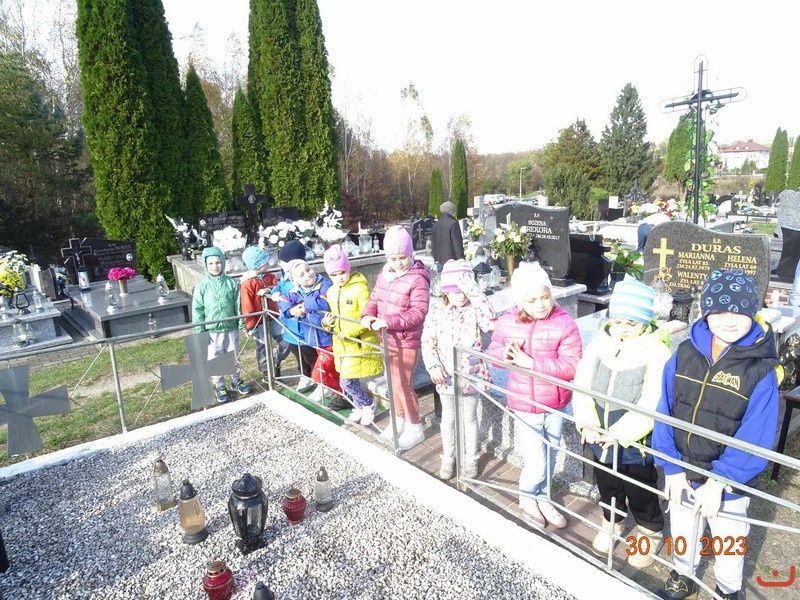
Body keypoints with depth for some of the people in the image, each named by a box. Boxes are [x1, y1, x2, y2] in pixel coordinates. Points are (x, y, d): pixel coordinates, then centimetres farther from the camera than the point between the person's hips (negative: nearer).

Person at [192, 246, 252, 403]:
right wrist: (200, 331, -6)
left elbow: (238, 305, 3)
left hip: (231, 328, 2)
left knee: (234, 358, 15)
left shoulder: (231, 283, -2)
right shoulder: (202, 285, -6)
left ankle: (236, 382, 34)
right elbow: (197, 310, -4)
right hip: (211, 331, -1)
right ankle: (220, 387, 25)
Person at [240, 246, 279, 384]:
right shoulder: (247, 283, -17)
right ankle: (266, 374, 24)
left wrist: (268, 290, -28)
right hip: (259, 321, -6)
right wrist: (250, 326, -16)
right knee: (262, 348, 9)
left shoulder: (269, 276, 4)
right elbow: (247, 307, -17)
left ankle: (276, 366, 29)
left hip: (273, 317, 6)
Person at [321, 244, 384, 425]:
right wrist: (326, 323, -5)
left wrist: (348, 332, -22)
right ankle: (361, 406, 37)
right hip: (341, 346, 7)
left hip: (359, 345, -7)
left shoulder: (359, 288, -15)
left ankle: (368, 405, 20)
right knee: (347, 381, 14)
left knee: (346, 381, -5)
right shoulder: (331, 292, 8)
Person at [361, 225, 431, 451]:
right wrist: (368, 315, -12)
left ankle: (415, 428, 18)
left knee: (402, 384, -1)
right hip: (387, 339, 8)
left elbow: (418, 313, -24)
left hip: (406, 342, -8)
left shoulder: (418, 279, -20)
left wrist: (388, 321, -31)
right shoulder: (385, 274, 4)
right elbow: (375, 298, 10)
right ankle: (399, 419, 38)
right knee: (393, 381, 19)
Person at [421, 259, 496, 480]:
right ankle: (448, 456, 39)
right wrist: (433, 366, -19)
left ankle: (471, 458, 36)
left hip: (470, 375, -2)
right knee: (448, 418, 20)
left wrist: (473, 290, -35)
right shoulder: (437, 312, -7)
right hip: (446, 376, 2)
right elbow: (428, 342, -4)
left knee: (469, 418, 16)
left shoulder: (474, 310, -13)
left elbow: (491, 323, -34)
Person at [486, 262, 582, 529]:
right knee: (536, 465, 0)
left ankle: (543, 499, 46)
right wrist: (505, 353, -21)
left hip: (555, 405, 1)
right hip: (525, 405, -1)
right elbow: (493, 352, 3)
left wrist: (531, 362, -29)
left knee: (549, 458, 19)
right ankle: (527, 497, 33)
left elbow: (570, 367, -22)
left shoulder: (565, 324, -16)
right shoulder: (507, 322, -10)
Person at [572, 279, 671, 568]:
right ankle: (611, 524, 51)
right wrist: (587, 423, -18)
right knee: (607, 486, 25)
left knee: (640, 492, 16)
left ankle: (651, 534, 44)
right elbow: (581, 384, -7)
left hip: (636, 442, -4)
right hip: (600, 437, 4)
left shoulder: (657, 351, -19)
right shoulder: (600, 341, -6)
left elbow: (651, 404, -23)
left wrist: (620, 433, -25)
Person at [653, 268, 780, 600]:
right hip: (681, 472, 3)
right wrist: (671, 467, -12)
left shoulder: (761, 370, -19)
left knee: (728, 540, 22)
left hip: (729, 481, -2)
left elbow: (754, 439, -19)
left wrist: (718, 481, -22)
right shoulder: (685, 352, -10)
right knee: (682, 530, 25)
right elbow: (665, 411, -9)